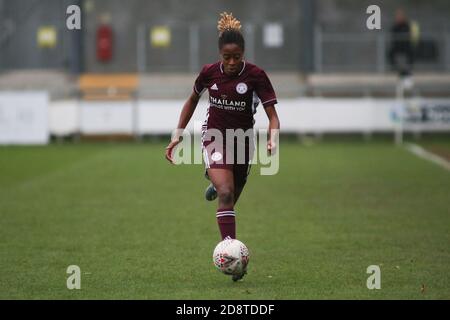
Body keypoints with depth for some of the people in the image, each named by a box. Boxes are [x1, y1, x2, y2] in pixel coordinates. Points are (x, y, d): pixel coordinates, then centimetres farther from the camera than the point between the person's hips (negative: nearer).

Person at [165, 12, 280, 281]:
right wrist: (178, 134, 10)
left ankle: (214, 183, 50)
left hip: (243, 140, 1)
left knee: (230, 202, 13)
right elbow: (193, 100, 13)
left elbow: (272, 114, -13)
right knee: (226, 193, -25)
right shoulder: (209, 72, -7)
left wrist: (273, 140, -33)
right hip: (215, 136, -1)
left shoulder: (256, 75, -13)